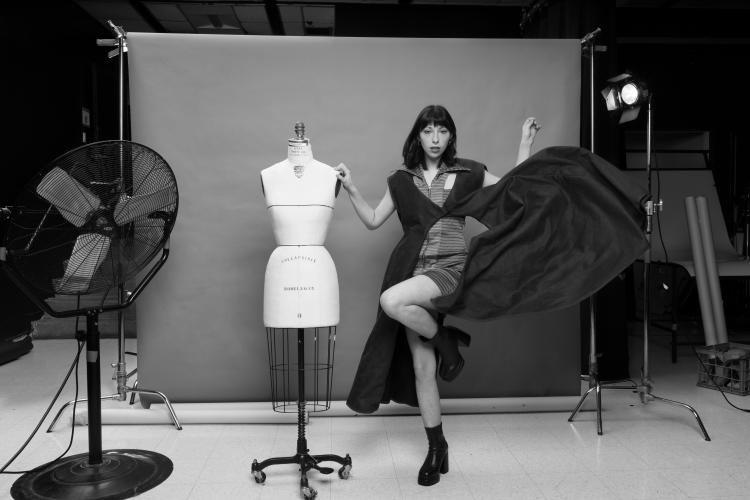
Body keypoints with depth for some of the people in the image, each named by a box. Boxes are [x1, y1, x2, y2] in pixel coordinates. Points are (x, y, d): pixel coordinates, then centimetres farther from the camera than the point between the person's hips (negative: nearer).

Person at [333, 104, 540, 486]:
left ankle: (446, 340, -4)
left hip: (451, 269, -3)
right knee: (423, 369, 4)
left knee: (392, 301, -33)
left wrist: (525, 145, 6)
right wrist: (351, 188, 4)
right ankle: (436, 448, 21)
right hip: (417, 275, 4)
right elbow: (373, 220, 13)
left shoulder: (467, 173, 5)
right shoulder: (401, 180, 11)